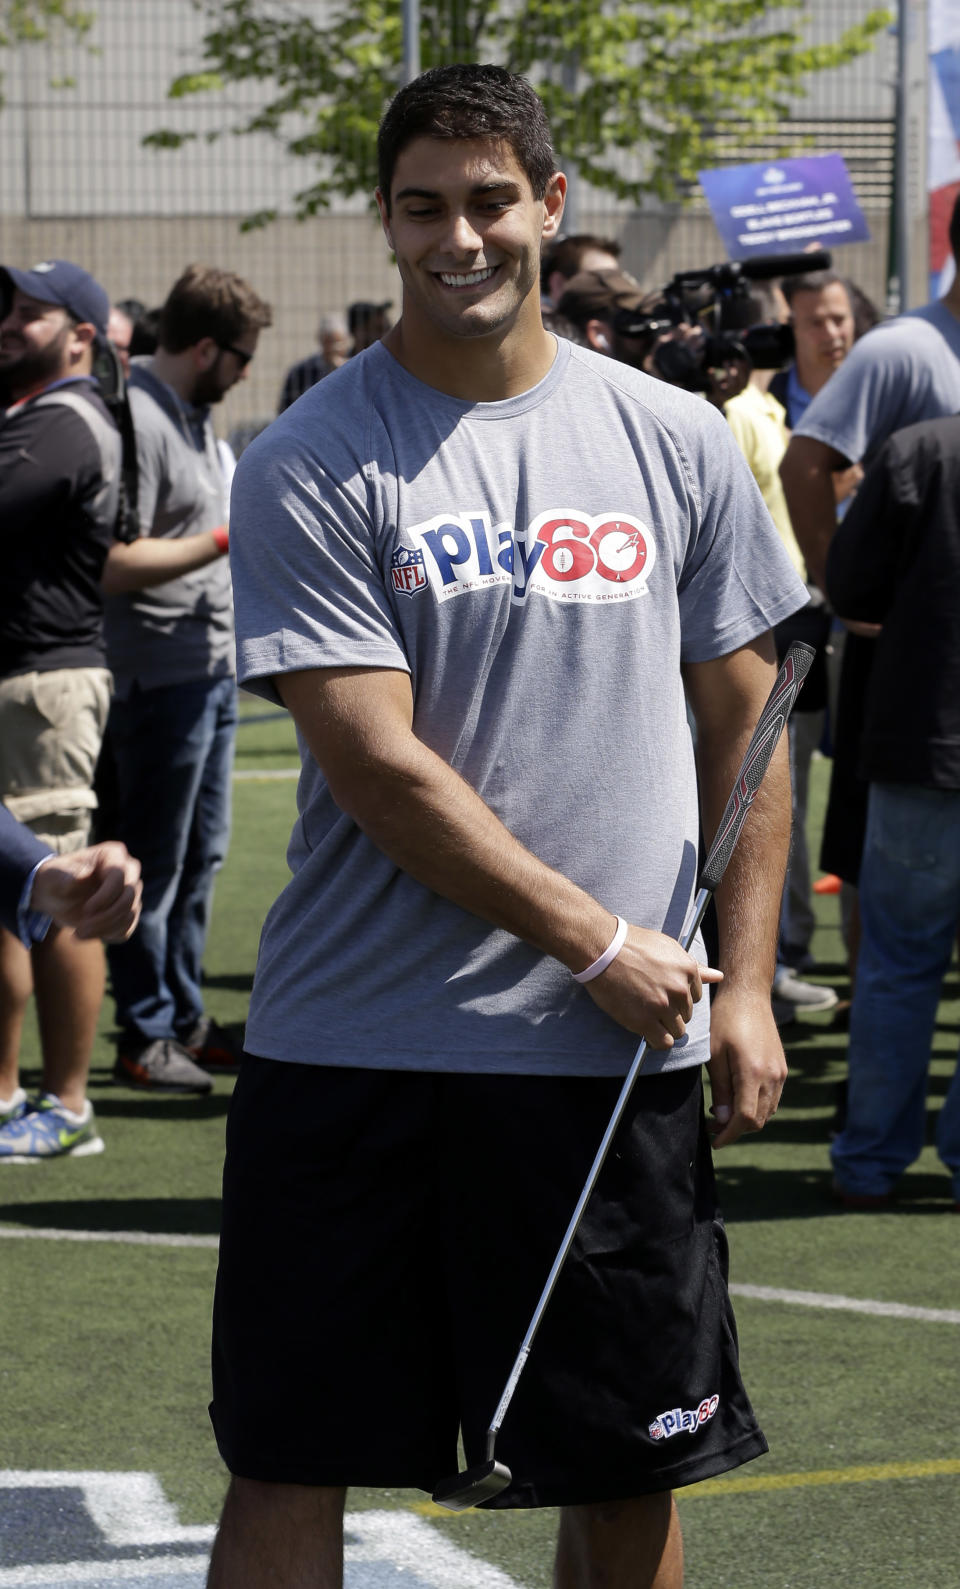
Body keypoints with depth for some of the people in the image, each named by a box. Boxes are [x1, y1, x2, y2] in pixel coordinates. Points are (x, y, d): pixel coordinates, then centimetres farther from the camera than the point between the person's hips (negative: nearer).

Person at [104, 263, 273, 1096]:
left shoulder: (192, 414, 14)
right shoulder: (137, 419, -17)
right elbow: (119, 564, -23)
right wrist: (230, 540, -20)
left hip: (212, 665, 10)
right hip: (162, 674, -10)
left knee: (201, 855, 15)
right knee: (154, 865, -1)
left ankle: (184, 1019, 24)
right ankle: (145, 1037, 6)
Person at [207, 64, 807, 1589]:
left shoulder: (675, 443, 7)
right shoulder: (310, 465, -4)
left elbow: (743, 727, 13)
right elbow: (376, 764, -11)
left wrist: (743, 985, 5)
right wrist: (597, 942, -11)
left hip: (621, 1056, 3)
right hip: (351, 1048, -2)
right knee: (287, 1465, 1)